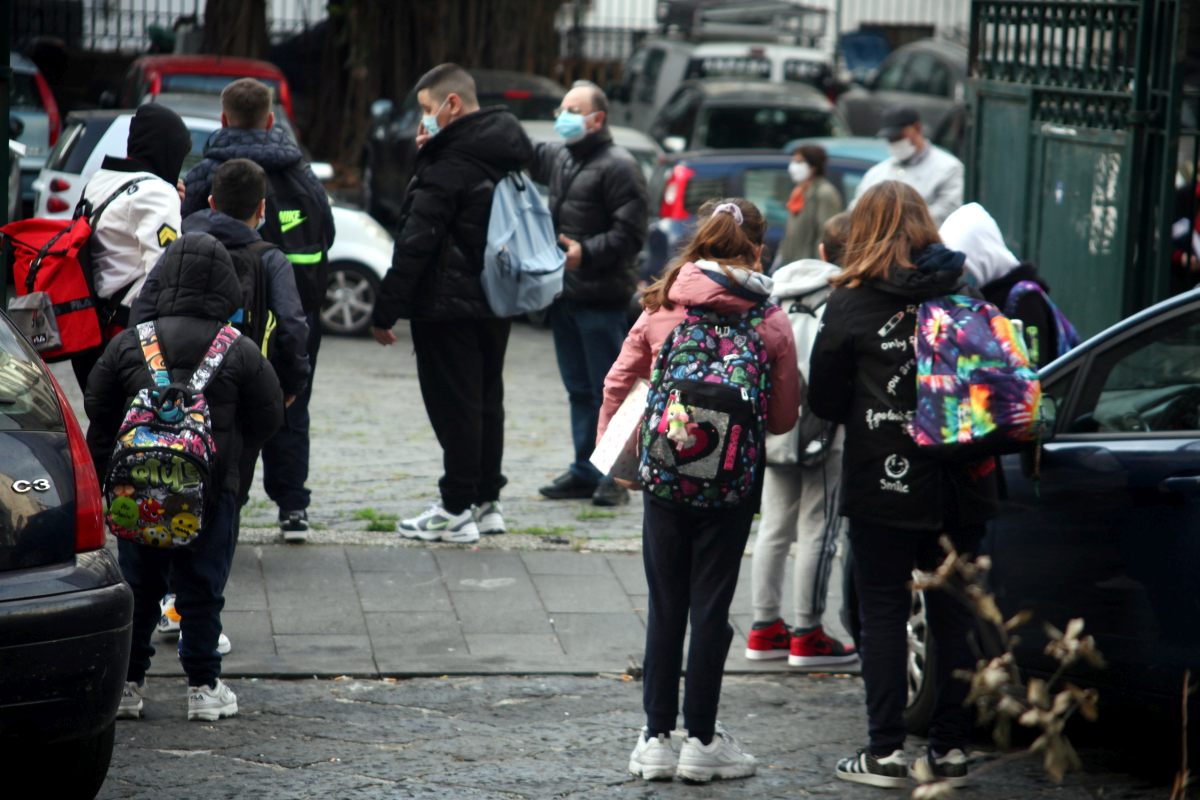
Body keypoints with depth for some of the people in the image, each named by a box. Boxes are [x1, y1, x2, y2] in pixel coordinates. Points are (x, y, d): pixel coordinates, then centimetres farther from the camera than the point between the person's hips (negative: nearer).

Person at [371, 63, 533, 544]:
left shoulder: (450, 163, -17)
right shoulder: (506, 154, 10)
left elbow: (416, 242, -19)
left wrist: (386, 310, -16)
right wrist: (428, 155, 6)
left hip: (449, 306, -9)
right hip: (496, 302, 9)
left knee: (454, 406, -5)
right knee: (486, 400, 15)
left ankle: (458, 511, -3)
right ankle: (486, 501, 22)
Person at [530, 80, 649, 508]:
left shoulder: (617, 166, -10)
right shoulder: (559, 157, 14)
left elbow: (630, 234, -14)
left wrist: (586, 253, -24)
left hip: (602, 299, -8)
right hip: (565, 295, 8)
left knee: (608, 391, -4)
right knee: (579, 389, 14)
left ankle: (615, 476, 1)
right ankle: (585, 471, 21)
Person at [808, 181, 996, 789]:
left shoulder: (851, 305, -6)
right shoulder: (966, 296, 1)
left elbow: (824, 400, 0)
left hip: (883, 486, -3)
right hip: (958, 485, 3)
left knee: (883, 613, 4)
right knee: (954, 613, 10)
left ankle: (886, 749, 2)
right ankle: (951, 745, 14)